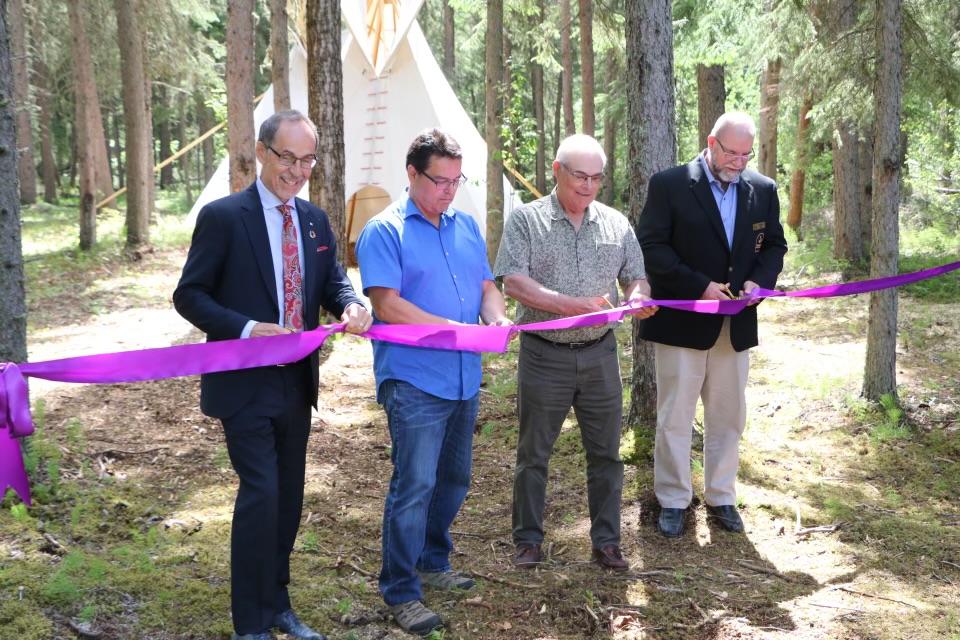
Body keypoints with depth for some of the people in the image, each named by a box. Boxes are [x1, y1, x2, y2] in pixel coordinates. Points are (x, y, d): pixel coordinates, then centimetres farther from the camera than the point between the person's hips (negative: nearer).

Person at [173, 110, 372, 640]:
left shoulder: (315, 220, 8)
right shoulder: (222, 216, -9)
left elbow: (332, 281, 13)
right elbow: (189, 295, -9)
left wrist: (352, 306, -11)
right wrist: (247, 329, -23)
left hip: (297, 382, 6)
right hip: (245, 383, -6)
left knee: (288, 497, 14)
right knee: (261, 493, -9)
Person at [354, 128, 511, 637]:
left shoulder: (466, 226, 13)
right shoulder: (384, 231, -8)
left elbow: (485, 285, 16)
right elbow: (387, 305, -16)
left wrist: (497, 317, -7)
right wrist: (456, 329, -20)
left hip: (464, 378, 7)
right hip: (413, 381, -7)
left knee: (454, 479, 17)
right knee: (414, 485, -6)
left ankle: (432, 562, 35)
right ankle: (400, 591, 7)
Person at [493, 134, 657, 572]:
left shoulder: (616, 223, 8)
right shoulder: (526, 220, -3)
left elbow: (637, 277, 12)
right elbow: (512, 281, -14)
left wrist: (638, 296, -13)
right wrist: (570, 304, -24)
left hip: (600, 355, 3)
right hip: (544, 355, -3)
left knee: (605, 453, 9)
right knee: (533, 453, 8)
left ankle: (606, 540, 23)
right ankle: (528, 540, 23)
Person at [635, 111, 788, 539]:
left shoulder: (763, 190, 6)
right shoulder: (669, 185, -8)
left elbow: (774, 245, 12)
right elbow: (651, 246, -12)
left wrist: (759, 280, -9)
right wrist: (699, 287, -19)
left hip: (736, 324, 4)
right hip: (682, 321, -4)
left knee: (728, 417, 13)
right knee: (675, 417, 3)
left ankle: (721, 498, 27)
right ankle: (673, 501, 17)